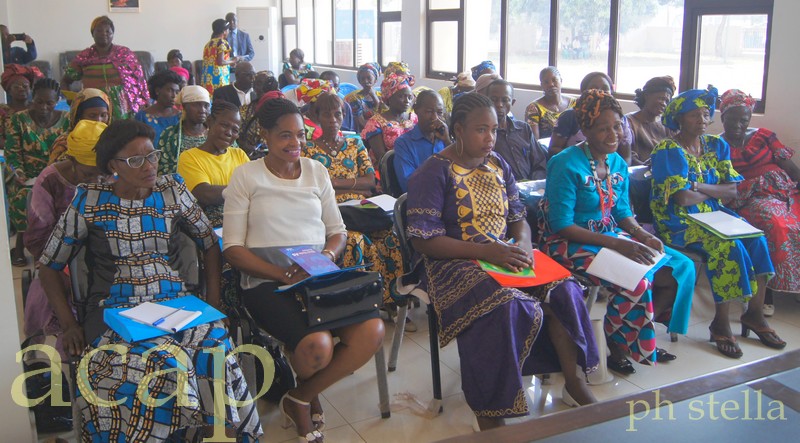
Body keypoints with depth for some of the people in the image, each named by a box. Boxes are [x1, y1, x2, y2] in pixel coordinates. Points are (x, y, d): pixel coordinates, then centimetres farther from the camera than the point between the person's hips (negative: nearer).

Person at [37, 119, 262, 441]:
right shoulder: (89, 201, 3)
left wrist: (213, 302, 3)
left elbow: (210, 242, 16)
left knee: (213, 347, -31)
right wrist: (68, 324, -4)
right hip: (115, 309, -2)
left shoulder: (172, 190, 9)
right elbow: (49, 266, 9)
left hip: (174, 300, 2)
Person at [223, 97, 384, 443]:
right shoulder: (246, 175, 3)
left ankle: (300, 398, 1)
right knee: (317, 344, -31)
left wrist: (327, 256, -8)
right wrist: (287, 275, -16)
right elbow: (233, 247, -4)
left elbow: (337, 230, 17)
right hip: (267, 282, -4)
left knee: (372, 331, -23)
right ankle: (309, 397, 10)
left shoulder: (316, 171, 15)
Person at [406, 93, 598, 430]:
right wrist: (485, 252, -23)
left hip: (503, 255, 7)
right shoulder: (434, 172, -9)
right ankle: (489, 416, -22)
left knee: (563, 289, -16)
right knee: (505, 306, -33)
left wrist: (523, 243, -10)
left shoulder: (498, 166, 12)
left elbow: (519, 218, 16)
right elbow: (424, 240, -16)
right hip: (453, 262, -6)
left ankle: (574, 380, 1)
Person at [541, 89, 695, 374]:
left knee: (681, 267, -3)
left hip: (613, 235, 8)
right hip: (571, 243, -8)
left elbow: (622, 213, 14)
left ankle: (640, 336, 12)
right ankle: (617, 347, -1)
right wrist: (617, 244, -24)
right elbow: (562, 226, -19)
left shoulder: (618, 164, 7)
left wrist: (644, 237, -8)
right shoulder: (565, 165, -17)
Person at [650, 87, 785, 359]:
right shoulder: (668, 151, -8)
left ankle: (755, 313, -6)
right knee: (729, 246, -29)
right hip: (679, 223, -6)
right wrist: (716, 191, -1)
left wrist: (700, 187, -14)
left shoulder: (717, 146, 12)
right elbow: (683, 198, -18)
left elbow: (732, 191, 2)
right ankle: (720, 323, -18)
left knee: (756, 239, -19)